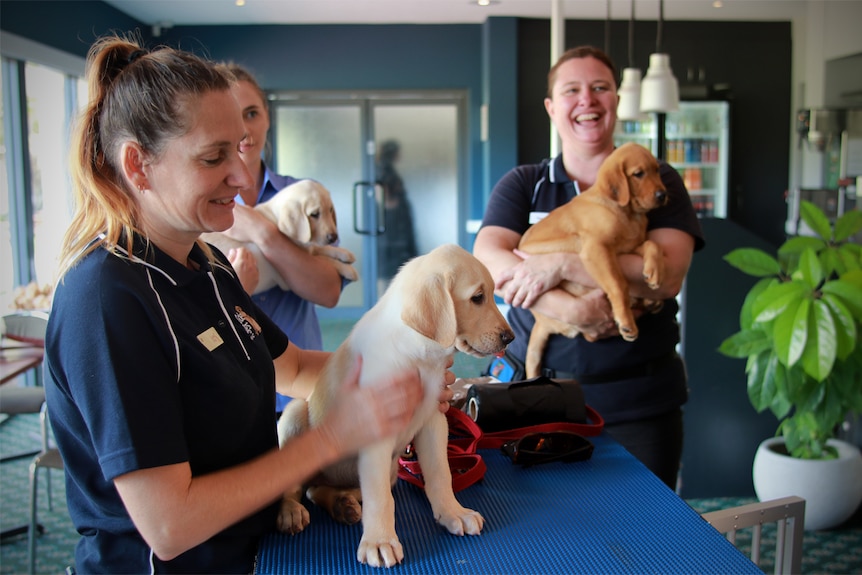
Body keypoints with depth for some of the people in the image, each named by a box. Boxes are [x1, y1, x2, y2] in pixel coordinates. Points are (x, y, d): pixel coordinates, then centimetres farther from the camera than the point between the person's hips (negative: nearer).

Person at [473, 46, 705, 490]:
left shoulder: (656, 182, 3)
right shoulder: (522, 185, 7)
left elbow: (667, 276, -13)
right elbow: (487, 260, -11)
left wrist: (561, 264, -21)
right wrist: (572, 310, -24)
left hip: (637, 403, 0)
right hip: (536, 394, 1)